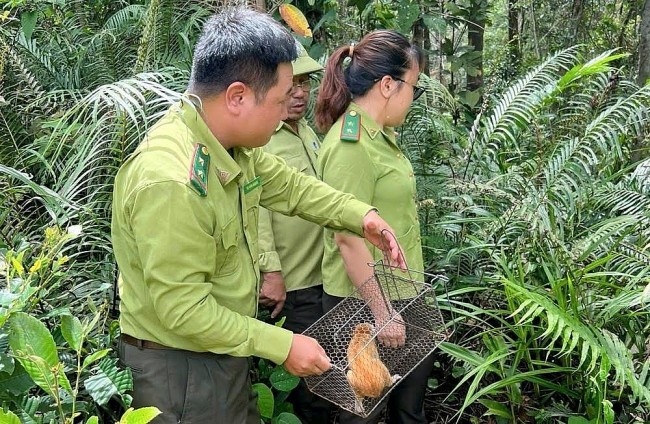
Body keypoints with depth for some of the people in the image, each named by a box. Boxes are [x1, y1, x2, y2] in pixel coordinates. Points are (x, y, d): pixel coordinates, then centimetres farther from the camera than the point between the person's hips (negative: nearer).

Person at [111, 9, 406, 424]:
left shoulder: (231, 142, -5)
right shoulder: (169, 181, -32)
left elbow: (290, 186, 13)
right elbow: (183, 309, -28)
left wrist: (361, 215, 2)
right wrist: (283, 346, -22)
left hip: (225, 353, 8)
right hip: (180, 369, -8)